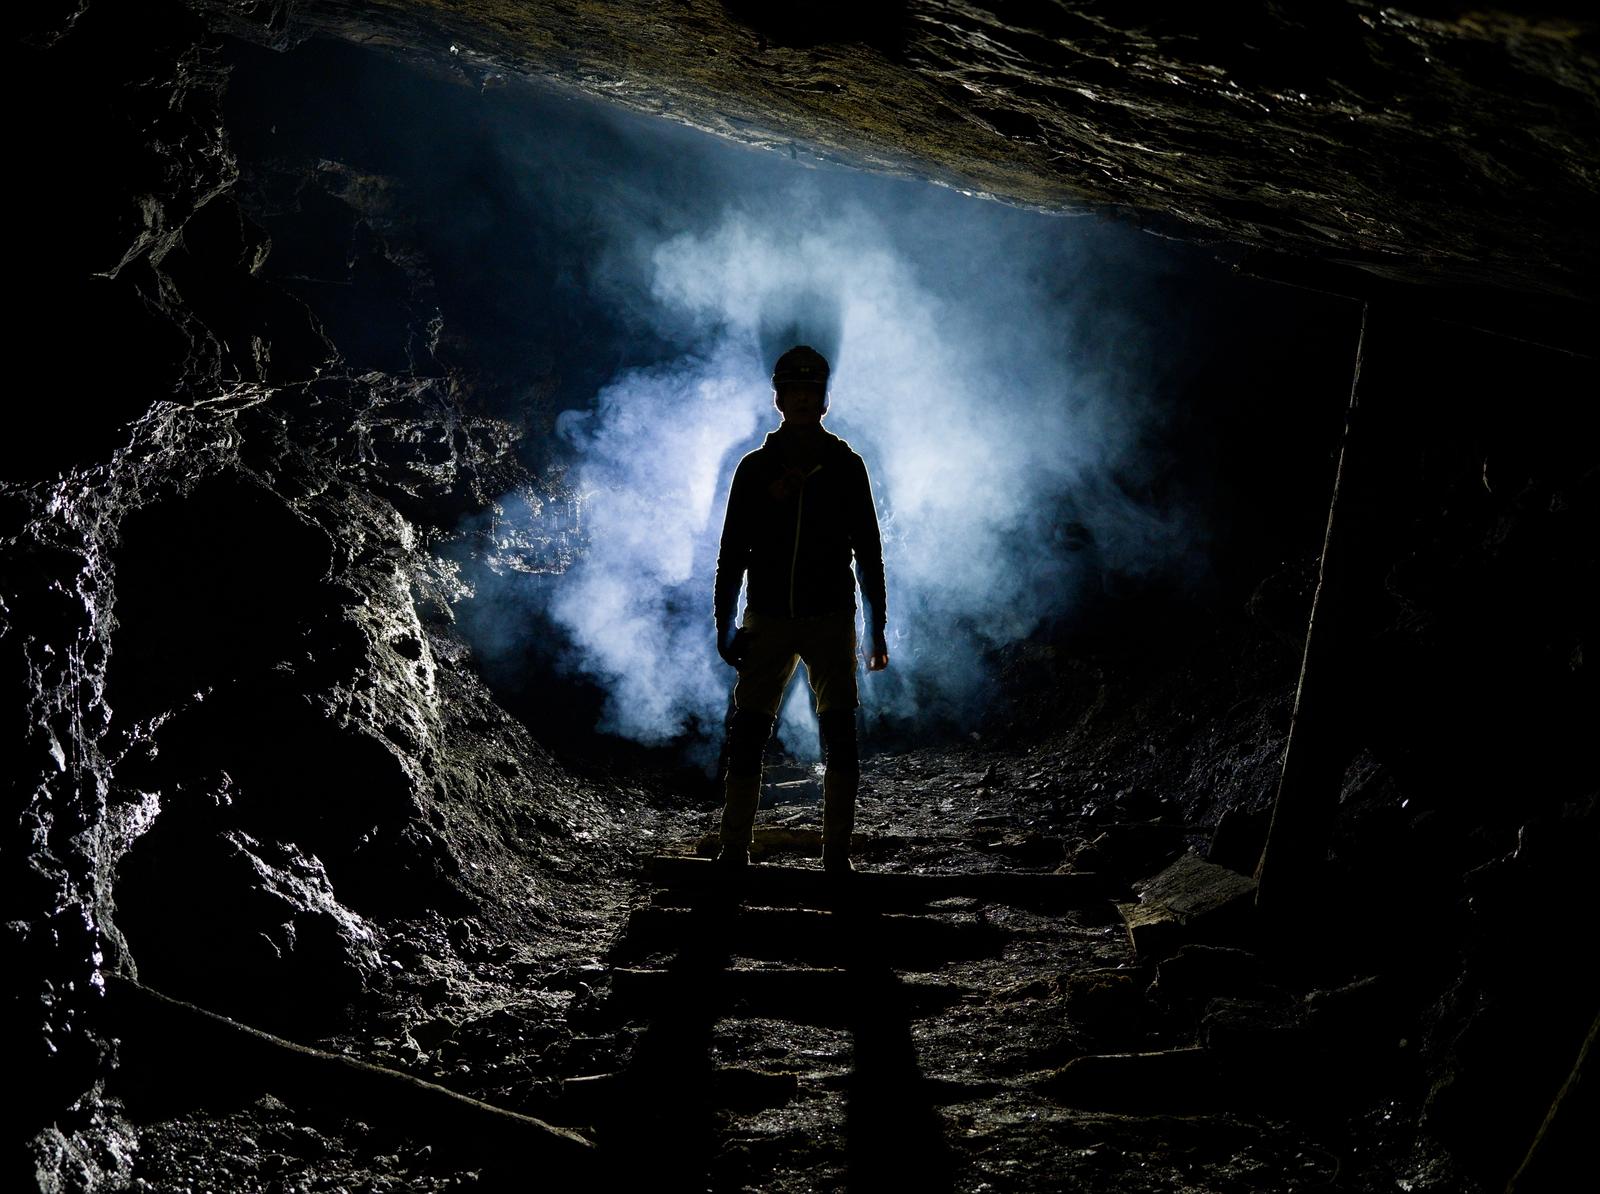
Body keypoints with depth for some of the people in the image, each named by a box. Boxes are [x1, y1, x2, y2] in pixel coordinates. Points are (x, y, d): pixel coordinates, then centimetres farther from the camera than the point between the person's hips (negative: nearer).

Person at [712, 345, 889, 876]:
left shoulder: (845, 466, 5)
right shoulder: (756, 468, 6)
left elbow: (868, 551, 7)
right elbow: (732, 552, 8)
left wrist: (876, 627, 3)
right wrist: (725, 623, 2)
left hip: (831, 619, -1)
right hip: (767, 621, 1)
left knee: (840, 736, -5)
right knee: (748, 734, -2)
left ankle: (837, 855, 1)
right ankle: (734, 850, 5)